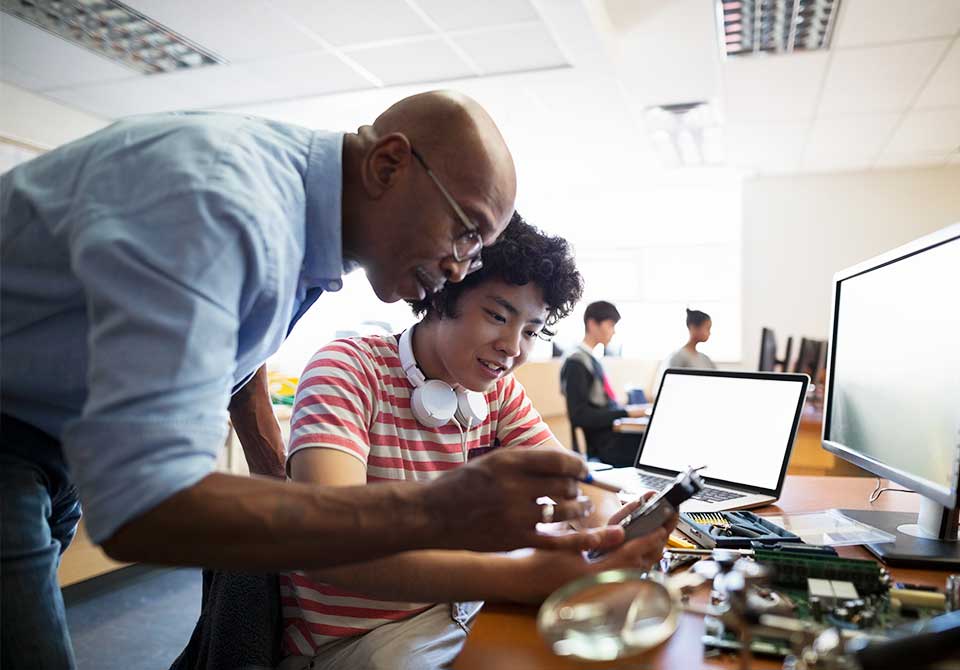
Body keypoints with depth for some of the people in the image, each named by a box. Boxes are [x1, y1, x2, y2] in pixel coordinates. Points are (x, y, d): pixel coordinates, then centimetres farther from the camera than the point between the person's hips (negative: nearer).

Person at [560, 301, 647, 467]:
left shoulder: (593, 359, 17)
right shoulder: (576, 363, -9)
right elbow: (579, 415, -16)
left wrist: (629, 409, 6)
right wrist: (625, 412, -16)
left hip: (616, 431, 8)